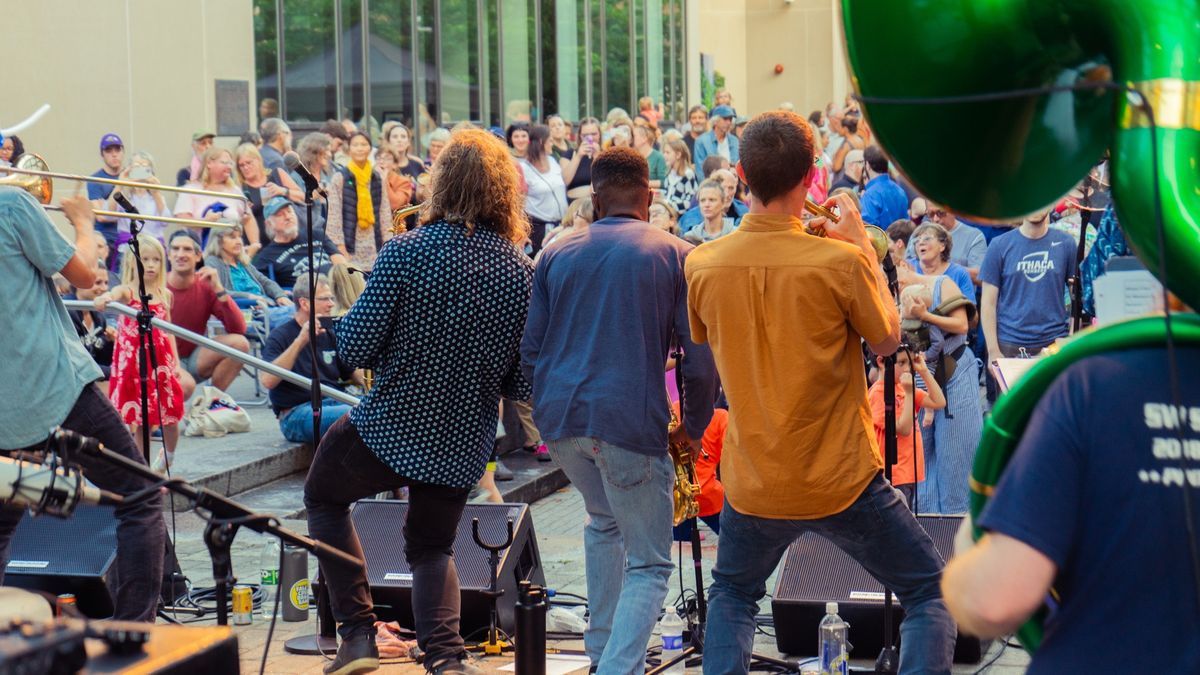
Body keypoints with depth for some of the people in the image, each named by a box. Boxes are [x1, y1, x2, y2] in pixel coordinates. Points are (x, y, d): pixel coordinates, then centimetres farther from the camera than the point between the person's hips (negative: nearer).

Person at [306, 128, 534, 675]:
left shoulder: (408, 252, -18)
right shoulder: (522, 271, -6)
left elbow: (355, 349, -16)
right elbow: (523, 384, -2)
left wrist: (346, 320, 6)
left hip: (390, 427, -4)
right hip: (464, 445, 4)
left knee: (323, 497, 25)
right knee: (432, 546, 26)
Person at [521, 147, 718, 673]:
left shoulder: (557, 256, 12)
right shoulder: (676, 256, 3)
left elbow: (529, 351, 11)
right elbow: (701, 355, -2)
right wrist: (694, 425, 10)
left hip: (558, 416, 4)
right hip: (630, 422, -4)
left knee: (604, 520, 31)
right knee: (649, 565, 6)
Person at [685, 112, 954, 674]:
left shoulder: (702, 265, -7)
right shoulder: (840, 262, -18)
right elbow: (888, 339, -2)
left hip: (753, 484, 4)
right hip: (842, 481, -4)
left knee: (732, 595, 29)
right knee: (931, 593, 12)